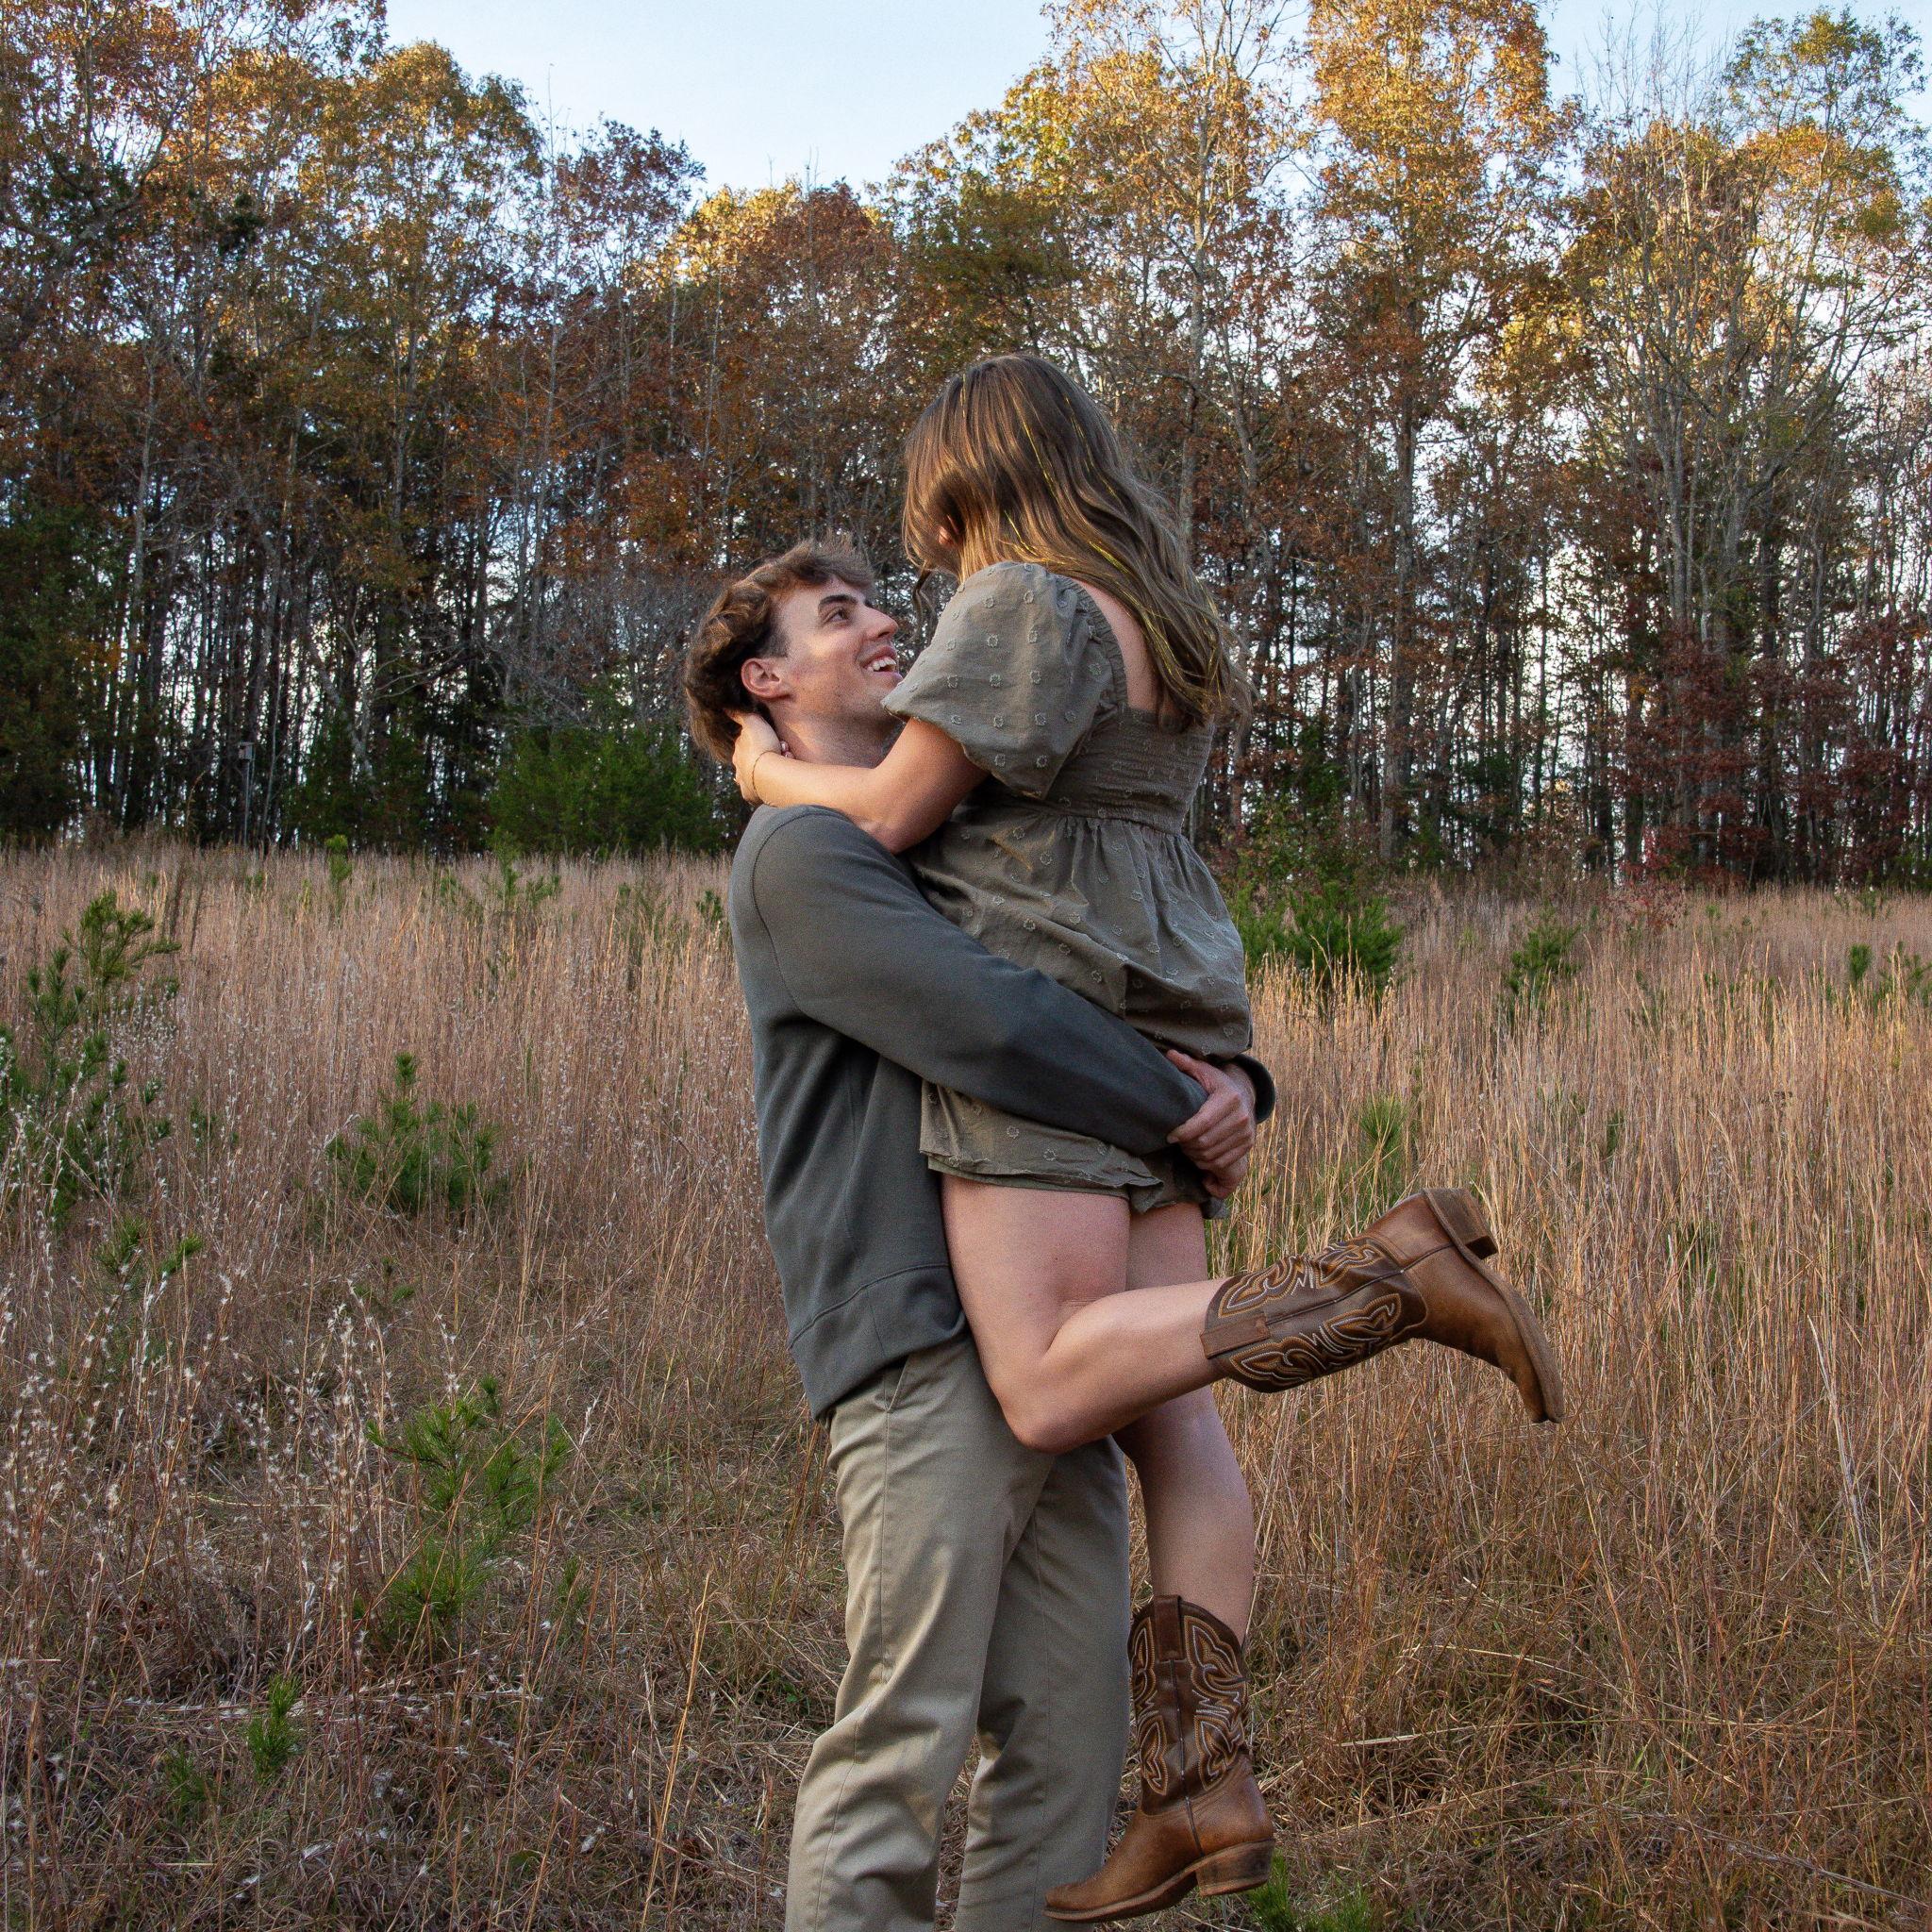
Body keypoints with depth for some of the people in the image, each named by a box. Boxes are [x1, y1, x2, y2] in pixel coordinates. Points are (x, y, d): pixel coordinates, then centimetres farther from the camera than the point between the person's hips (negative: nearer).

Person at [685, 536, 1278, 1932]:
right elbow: (986, 1023, -16)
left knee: (1072, 1735, 8)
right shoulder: (803, 847, -1)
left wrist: (1236, 1080, 2)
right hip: (923, 1342, -8)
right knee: (904, 1743, -7)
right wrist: (1176, 1111, -6)